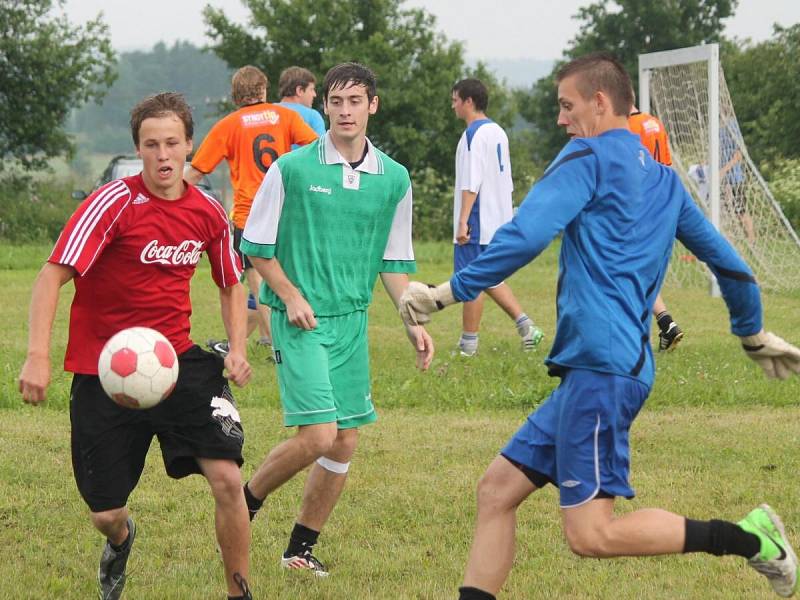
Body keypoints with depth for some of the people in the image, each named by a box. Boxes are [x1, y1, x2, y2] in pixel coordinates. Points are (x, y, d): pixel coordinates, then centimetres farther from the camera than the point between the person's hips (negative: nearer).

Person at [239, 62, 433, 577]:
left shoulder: (394, 178, 5)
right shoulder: (292, 169, -6)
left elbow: (395, 262, 14)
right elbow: (256, 246, 0)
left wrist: (413, 322, 5)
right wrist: (290, 296, -10)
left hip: (353, 321, 5)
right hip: (300, 320, -5)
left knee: (344, 442, 5)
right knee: (317, 436, -15)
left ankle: (302, 549, 19)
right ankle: (245, 503, 11)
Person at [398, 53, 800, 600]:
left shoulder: (589, 156, -4)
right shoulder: (663, 179, 20)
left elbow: (525, 237, -16)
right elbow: (727, 262, 26)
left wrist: (448, 292, -10)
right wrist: (755, 336, 39)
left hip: (600, 364, -10)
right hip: (593, 369, 10)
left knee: (592, 534, -12)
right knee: (498, 488, 8)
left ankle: (749, 538, -7)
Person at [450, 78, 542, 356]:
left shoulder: (474, 134, -14)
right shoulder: (498, 132, 14)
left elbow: (471, 182, -21)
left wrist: (463, 221, -22)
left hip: (477, 221, -9)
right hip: (498, 219, 9)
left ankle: (468, 343, 4)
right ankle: (524, 324, 5)